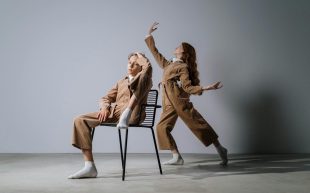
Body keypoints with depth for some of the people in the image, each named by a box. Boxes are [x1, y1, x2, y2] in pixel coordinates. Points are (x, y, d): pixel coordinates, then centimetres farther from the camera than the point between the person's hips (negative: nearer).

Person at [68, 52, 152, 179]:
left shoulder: (145, 79, 16)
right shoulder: (121, 82, 31)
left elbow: (147, 66, -8)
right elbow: (106, 98, 22)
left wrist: (140, 57, 13)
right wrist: (105, 107, -1)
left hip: (132, 113, -5)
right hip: (113, 112, 5)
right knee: (80, 120, -13)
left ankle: (126, 116, -36)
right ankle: (90, 167, -19)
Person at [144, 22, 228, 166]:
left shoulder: (183, 67, 4)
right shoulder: (168, 65, 24)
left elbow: (187, 87, -5)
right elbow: (155, 52, 32)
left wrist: (205, 88, -19)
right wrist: (149, 34, 34)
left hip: (179, 98, -7)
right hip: (169, 103, 7)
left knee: (196, 122, -9)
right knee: (162, 127, -5)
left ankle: (220, 150, -2)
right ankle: (177, 157, -2)